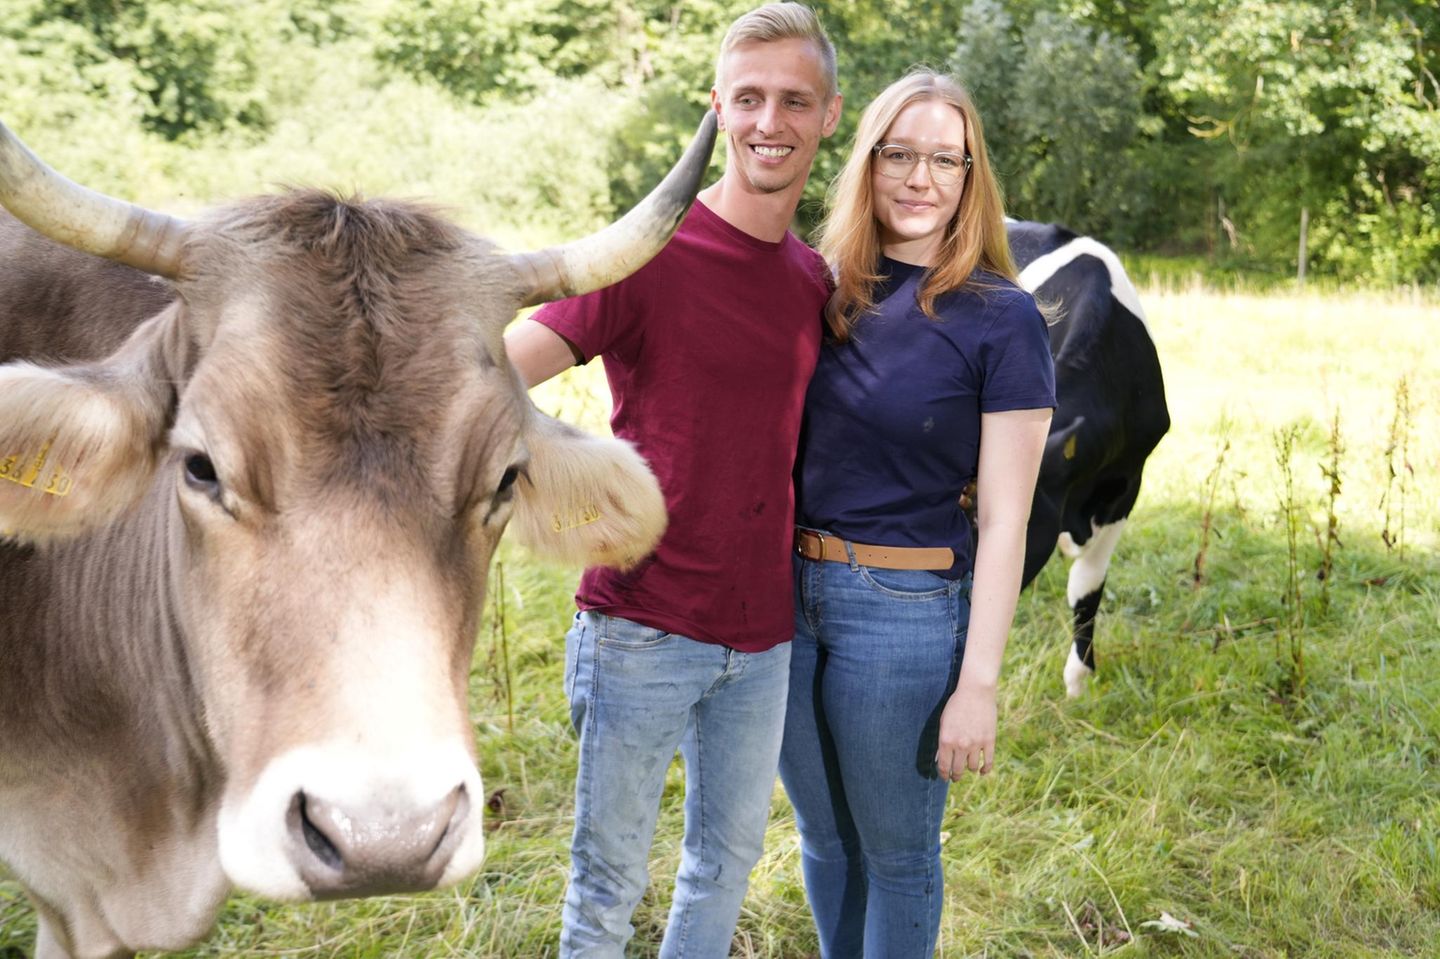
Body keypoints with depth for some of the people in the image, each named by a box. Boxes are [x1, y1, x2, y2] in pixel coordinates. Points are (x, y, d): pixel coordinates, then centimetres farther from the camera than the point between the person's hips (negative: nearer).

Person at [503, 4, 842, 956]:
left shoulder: (817, 281, 7)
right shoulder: (650, 256, -11)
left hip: (763, 635, 6)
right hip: (642, 626, -5)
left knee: (730, 857, 18)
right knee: (610, 877, 7)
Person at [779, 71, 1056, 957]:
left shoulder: (1001, 319, -10)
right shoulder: (827, 294, 4)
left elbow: (1004, 520, -11)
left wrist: (979, 685, -14)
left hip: (905, 612, -5)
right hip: (790, 592, 5)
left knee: (896, 850, 12)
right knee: (823, 836, 20)